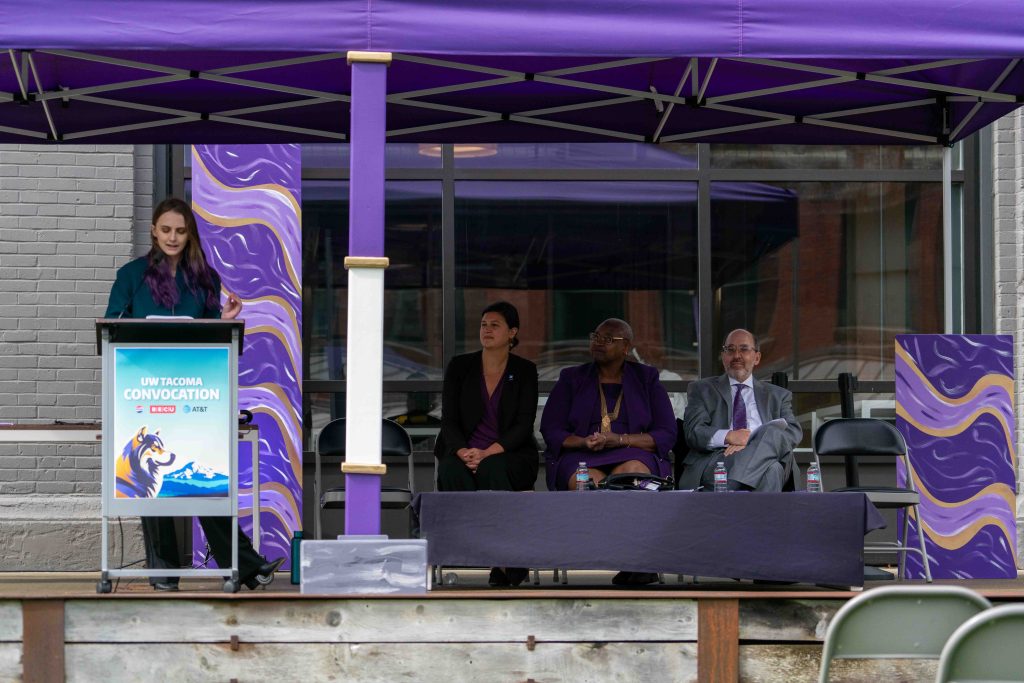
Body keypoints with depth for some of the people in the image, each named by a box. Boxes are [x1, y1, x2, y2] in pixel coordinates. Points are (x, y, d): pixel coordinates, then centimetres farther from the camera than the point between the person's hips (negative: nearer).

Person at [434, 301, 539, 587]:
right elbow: (449, 420, 1)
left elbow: (523, 425, -6)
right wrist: (463, 452, -21)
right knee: (453, 472, -35)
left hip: (510, 456, -1)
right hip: (463, 453, 1)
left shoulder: (525, 371, 4)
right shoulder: (460, 367, 8)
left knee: (492, 469, -37)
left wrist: (489, 453, -22)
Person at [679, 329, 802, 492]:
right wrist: (728, 437, -16)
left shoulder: (778, 396, 27)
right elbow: (692, 431, 7)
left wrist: (752, 441, -12)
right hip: (716, 459, -3)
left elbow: (794, 431, 8)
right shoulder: (702, 390, 23)